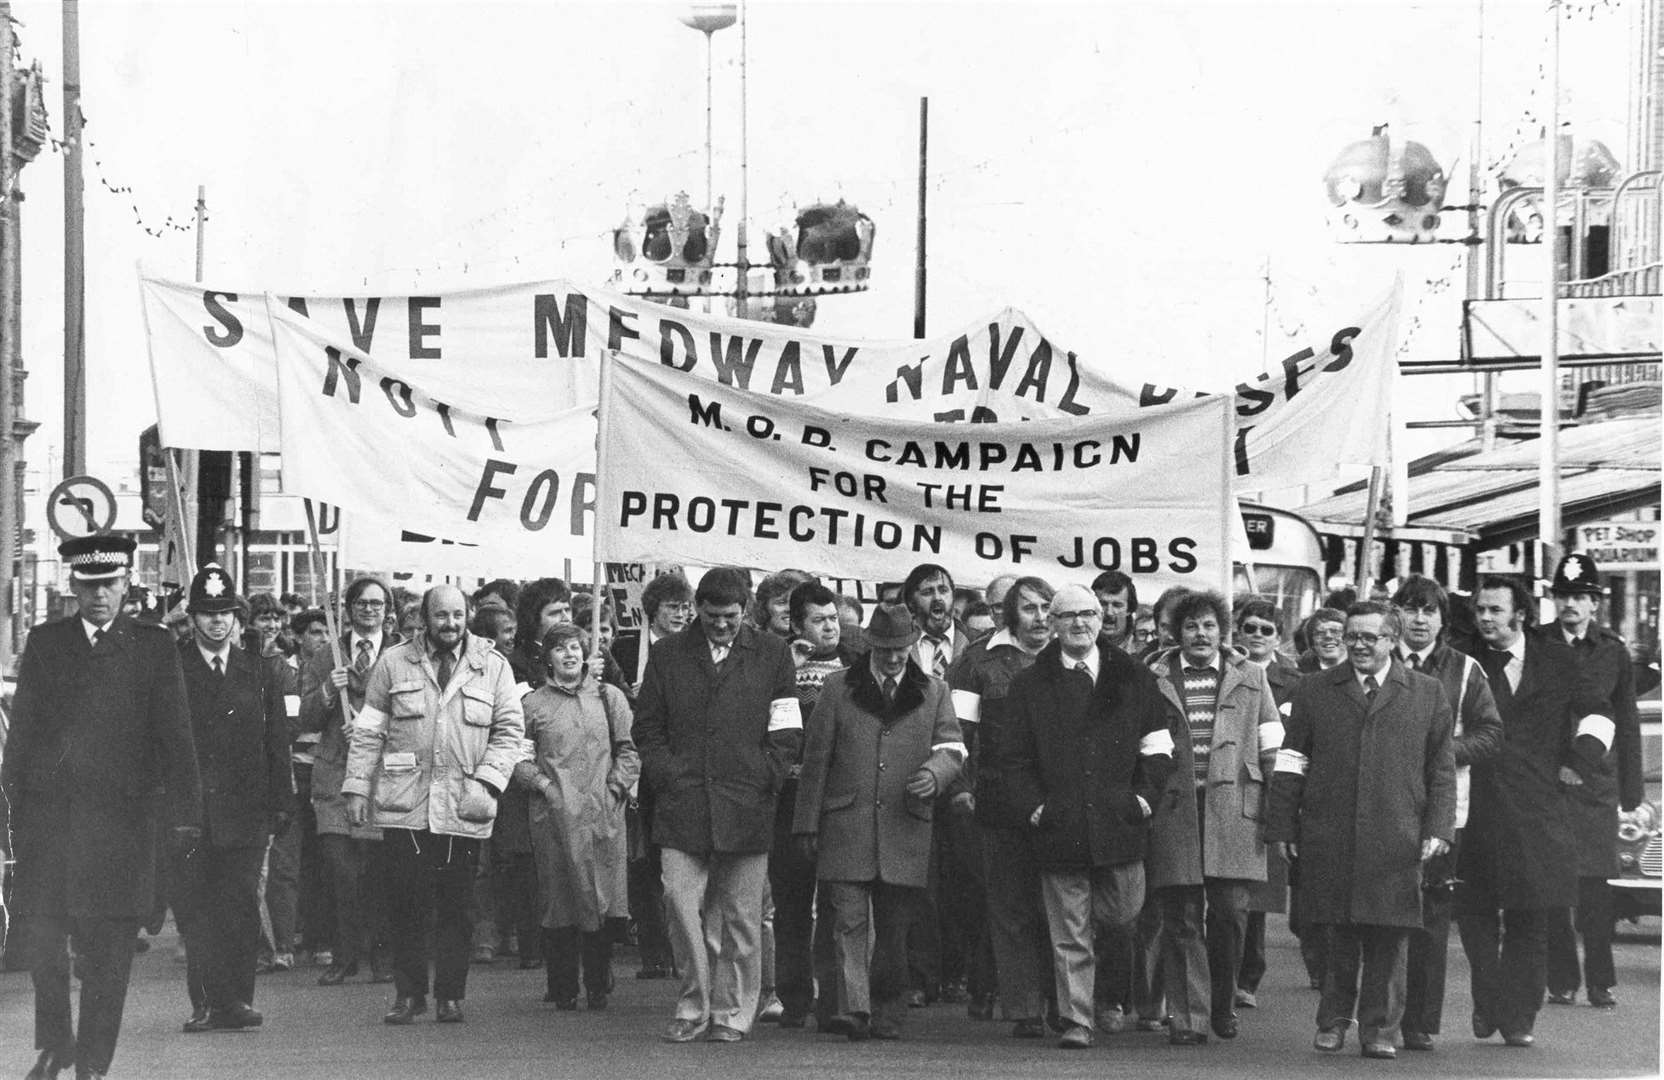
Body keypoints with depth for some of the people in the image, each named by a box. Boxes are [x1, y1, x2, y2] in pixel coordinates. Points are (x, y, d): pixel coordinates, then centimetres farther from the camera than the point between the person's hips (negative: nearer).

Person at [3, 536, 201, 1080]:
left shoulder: (154, 646, 7)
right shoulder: (44, 642, 12)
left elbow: (174, 735, 4)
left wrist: (184, 812, -3)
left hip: (119, 815, -1)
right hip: (46, 812, 1)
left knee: (107, 947, -2)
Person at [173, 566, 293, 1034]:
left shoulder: (258, 671, 12)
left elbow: (277, 743, 12)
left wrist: (280, 806, 5)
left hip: (245, 809, 2)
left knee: (240, 905, -2)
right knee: (195, 908, -3)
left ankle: (235, 1001, 1)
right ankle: (211, 1002, 0)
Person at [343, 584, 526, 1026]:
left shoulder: (493, 666, 7)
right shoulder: (394, 663, 8)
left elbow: (510, 731, 6)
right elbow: (369, 731, 10)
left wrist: (487, 782, -7)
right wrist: (357, 786, 3)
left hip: (463, 808, 0)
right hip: (403, 806, 0)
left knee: (455, 907, 2)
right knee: (405, 905, 0)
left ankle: (451, 994, 11)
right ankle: (409, 993, 10)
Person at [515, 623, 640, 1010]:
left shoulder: (609, 697, 12)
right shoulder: (533, 703, 9)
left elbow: (629, 751, 10)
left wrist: (614, 789, -2)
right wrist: (543, 783, -7)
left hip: (603, 815, 1)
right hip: (553, 816, -1)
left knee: (604, 901, -4)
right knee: (559, 902, -3)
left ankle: (598, 988, 4)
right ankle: (563, 990, 3)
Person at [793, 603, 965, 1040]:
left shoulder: (934, 693, 12)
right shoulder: (838, 688, 7)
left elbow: (952, 749, 6)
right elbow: (816, 759, 7)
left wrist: (934, 772, -18)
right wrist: (807, 824, 4)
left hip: (905, 833, 1)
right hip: (846, 828, -1)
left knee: (893, 930, 6)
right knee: (850, 921, -10)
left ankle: (886, 1014, 16)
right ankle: (854, 1010, -15)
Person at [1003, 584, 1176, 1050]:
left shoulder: (1133, 678, 8)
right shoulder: (1030, 685, 6)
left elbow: (1158, 744, 12)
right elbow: (1017, 757, 6)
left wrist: (1145, 795, -1)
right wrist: (1033, 805, -7)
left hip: (1119, 821, 1)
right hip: (1060, 827, -1)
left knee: (1123, 912, 6)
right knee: (1069, 936, -1)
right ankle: (1075, 1023, 3)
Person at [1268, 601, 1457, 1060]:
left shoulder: (1428, 694, 10)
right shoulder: (1314, 693, 11)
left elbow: (1442, 769, 10)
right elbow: (1291, 764, 10)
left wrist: (1438, 829, 1)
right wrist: (1284, 828, 5)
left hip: (1397, 844, 0)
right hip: (1329, 838, 0)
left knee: (1389, 939, -1)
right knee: (1339, 932, 2)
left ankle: (1380, 1030, 8)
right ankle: (1333, 1021, 16)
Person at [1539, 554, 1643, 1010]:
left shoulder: (1613, 651, 8)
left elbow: (1627, 724, 10)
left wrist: (1631, 792, 7)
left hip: (1596, 783, 0)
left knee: (1596, 883, -4)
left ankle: (1600, 982, 2)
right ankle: (1561, 981, 5)